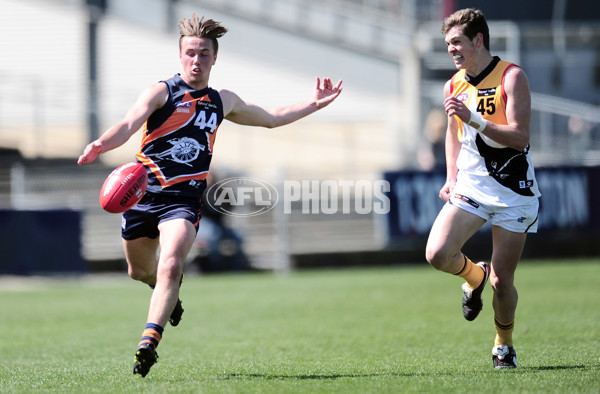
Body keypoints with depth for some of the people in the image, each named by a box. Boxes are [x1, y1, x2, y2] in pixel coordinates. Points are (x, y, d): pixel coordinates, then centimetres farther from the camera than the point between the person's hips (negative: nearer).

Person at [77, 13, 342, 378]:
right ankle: (169, 292, 51)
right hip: (143, 193, -1)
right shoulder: (161, 92, -3)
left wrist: (314, 105, 26)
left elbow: (270, 118, 31)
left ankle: (149, 343, -28)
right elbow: (129, 124, -20)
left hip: (185, 198, 1)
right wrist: (101, 145, -41)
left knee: (170, 267, -24)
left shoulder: (223, 101, 13)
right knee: (140, 271, 16)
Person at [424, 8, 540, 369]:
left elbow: (520, 136, -18)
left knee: (502, 282, -2)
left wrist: (474, 119, -27)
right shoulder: (454, 86, 6)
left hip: (513, 194, -4)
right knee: (437, 254, -18)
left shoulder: (512, 77, -11)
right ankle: (474, 276, 16)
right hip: (470, 188, 4)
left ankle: (504, 344, 24)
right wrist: (452, 178, 12)